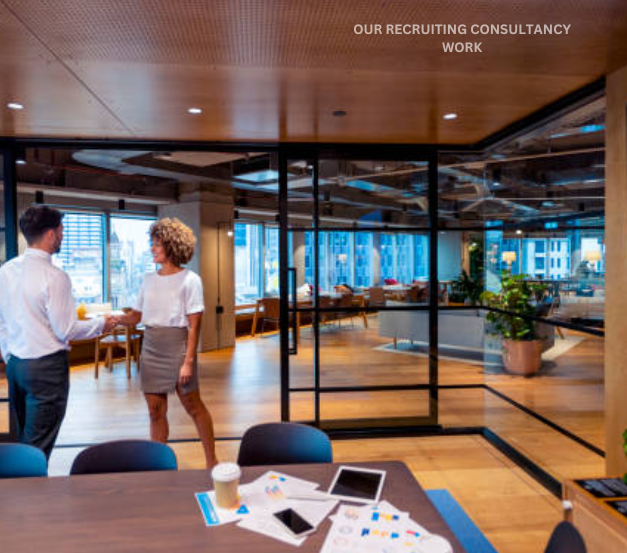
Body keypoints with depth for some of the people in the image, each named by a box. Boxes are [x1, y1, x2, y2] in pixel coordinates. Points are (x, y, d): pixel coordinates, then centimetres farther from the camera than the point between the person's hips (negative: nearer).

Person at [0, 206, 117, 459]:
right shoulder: (54, 277, -19)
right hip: (46, 367, -7)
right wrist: (101, 324, 0)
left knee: (24, 438, 20)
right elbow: (65, 330, -15)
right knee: (38, 447, 3)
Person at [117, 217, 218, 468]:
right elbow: (135, 316, 12)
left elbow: (194, 325, -10)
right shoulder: (149, 280, 10)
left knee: (193, 405, 5)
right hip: (150, 348, 5)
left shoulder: (189, 280, -7)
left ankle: (212, 461, 20)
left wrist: (188, 361, -14)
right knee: (156, 410, 10)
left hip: (176, 345, -5)